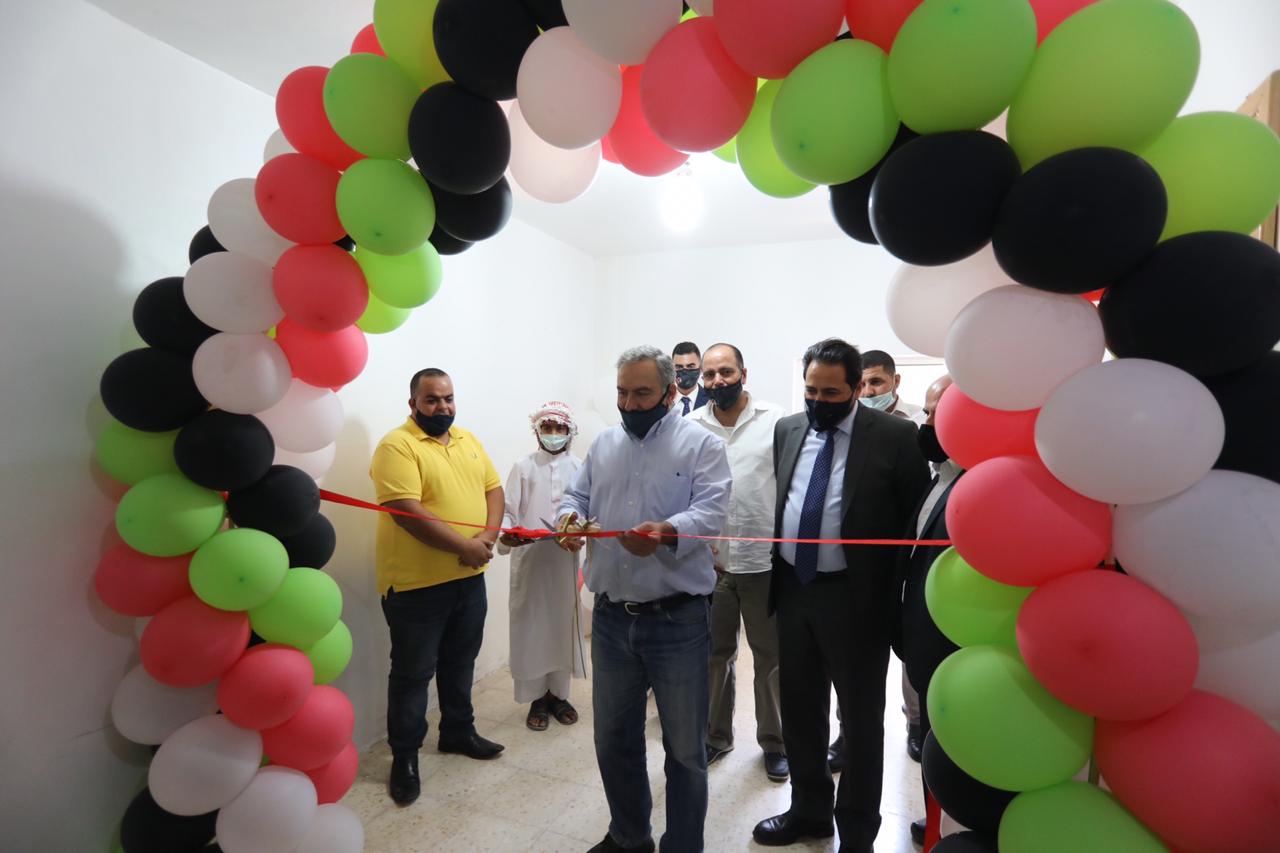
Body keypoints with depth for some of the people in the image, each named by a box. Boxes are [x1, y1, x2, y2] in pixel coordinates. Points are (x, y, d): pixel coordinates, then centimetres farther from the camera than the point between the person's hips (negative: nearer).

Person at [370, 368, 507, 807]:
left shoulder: (468, 440, 9)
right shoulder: (396, 446, -15)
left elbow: (493, 489, 7)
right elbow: (407, 511, -24)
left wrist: (488, 534, -11)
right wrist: (464, 545, -22)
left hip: (469, 578, 7)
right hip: (416, 584, -7)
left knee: (460, 662, 21)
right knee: (412, 673, 7)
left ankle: (458, 732, 40)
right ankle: (404, 756, 24)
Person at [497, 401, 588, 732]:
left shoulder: (578, 468, 3)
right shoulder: (523, 467, 2)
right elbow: (508, 510, -3)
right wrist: (505, 534, -22)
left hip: (564, 558, 1)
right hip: (529, 559, -1)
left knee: (563, 625, 11)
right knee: (531, 626, 6)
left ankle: (559, 694, 28)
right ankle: (537, 698, 22)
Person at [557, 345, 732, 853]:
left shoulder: (702, 444, -5)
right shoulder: (604, 445, 11)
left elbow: (710, 512, -17)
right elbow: (577, 496, 13)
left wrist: (667, 532, -36)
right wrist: (570, 516, -11)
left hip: (678, 620, -4)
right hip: (611, 618, 5)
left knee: (685, 748, 10)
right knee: (613, 738, 20)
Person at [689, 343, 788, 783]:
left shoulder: (775, 420, -7)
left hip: (765, 561, -2)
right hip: (709, 561, 2)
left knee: (771, 657, 14)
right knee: (714, 655, 18)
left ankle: (774, 742, 35)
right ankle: (715, 735, 38)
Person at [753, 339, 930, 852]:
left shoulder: (894, 436, -10)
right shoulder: (787, 430, 5)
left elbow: (917, 518, -8)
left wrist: (903, 595, -8)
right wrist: (776, 578, 9)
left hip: (856, 598, -5)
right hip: (793, 591, 5)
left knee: (860, 718, 13)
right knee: (799, 709, 20)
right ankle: (809, 810, 42)